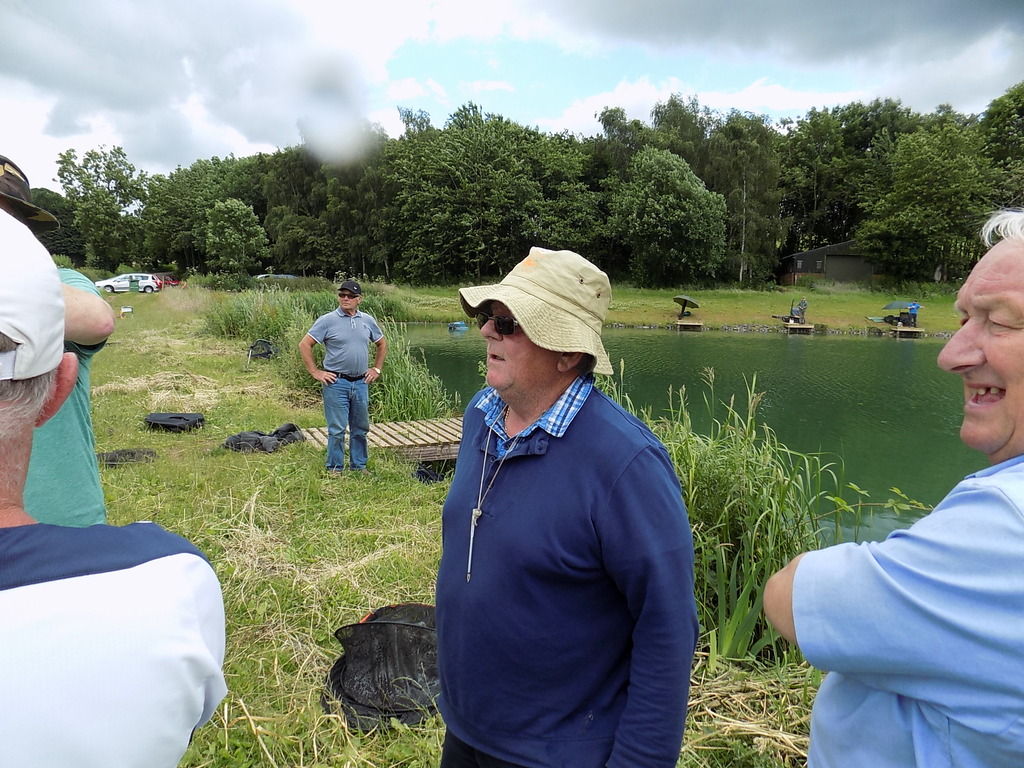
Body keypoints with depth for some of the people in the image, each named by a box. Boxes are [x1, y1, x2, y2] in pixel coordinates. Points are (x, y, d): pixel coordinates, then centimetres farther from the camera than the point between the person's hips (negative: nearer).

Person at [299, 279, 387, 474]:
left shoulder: (368, 320, 8)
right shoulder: (327, 320, -5)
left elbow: (382, 344, 22)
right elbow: (304, 345, -4)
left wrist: (376, 369, 14)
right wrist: (315, 372, -7)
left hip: (361, 383, 4)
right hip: (336, 383, -4)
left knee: (360, 428, 12)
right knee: (337, 429, 0)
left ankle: (359, 466, 26)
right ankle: (335, 468, 13)